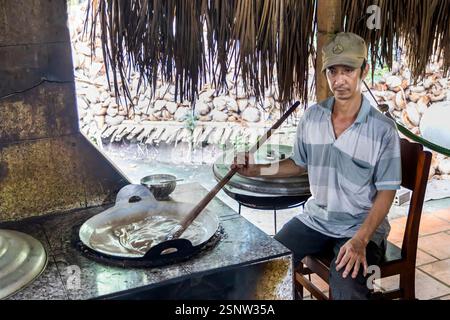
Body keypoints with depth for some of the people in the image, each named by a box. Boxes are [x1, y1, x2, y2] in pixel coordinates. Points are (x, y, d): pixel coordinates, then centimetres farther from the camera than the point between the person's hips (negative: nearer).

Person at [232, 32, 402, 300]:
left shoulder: (383, 129, -14)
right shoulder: (312, 116, -1)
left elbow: (386, 192, -10)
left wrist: (360, 240, -21)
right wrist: (257, 170, -2)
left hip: (361, 226, -4)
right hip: (315, 218, 4)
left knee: (346, 290, -29)